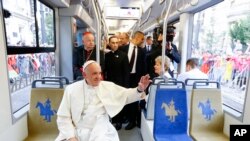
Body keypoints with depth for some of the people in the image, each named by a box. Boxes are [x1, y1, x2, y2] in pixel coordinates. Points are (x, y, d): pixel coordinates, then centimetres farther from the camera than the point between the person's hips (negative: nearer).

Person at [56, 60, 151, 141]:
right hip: (77, 132, 0)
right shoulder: (71, 89, 2)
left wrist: (139, 90, -16)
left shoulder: (108, 86, 5)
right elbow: (63, 117, 2)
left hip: (100, 132, 0)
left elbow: (126, 95, 3)